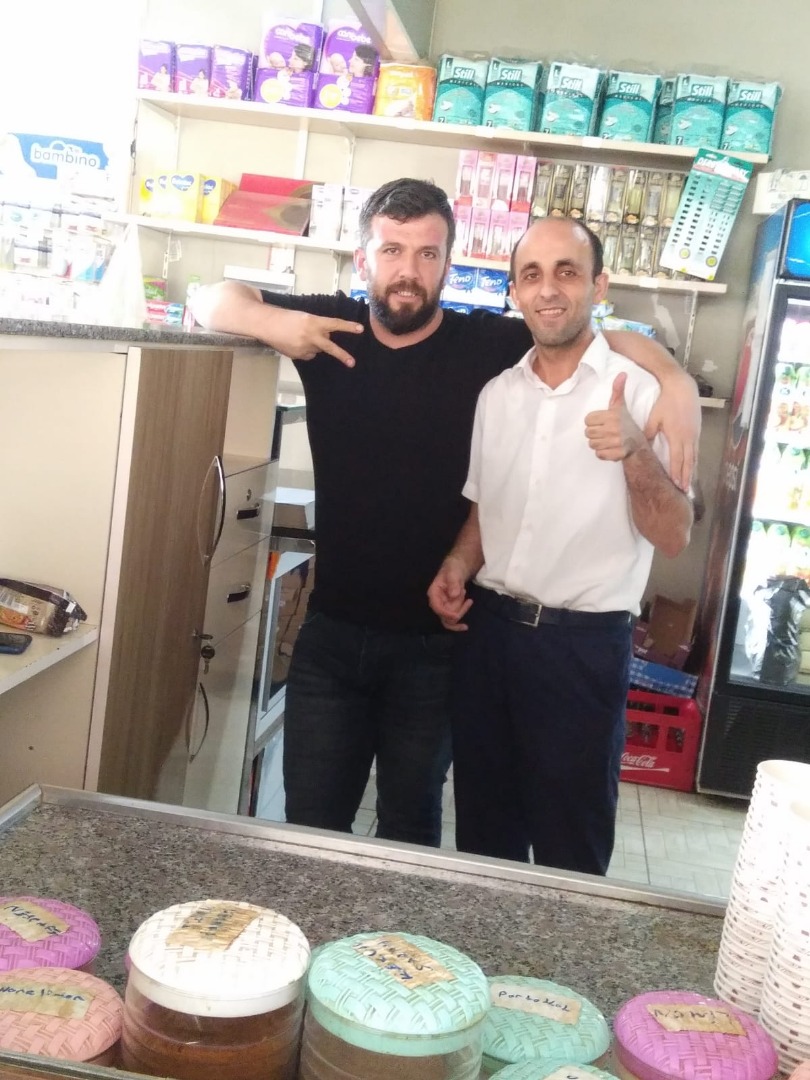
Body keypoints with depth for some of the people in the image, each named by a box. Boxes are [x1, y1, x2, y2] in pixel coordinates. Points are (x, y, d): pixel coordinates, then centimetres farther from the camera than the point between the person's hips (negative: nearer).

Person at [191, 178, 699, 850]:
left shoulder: (489, 344, -8)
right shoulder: (332, 327, -3)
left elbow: (612, 338, -1)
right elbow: (211, 302, 2)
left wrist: (676, 382, -21)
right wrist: (273, 323, -19)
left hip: (435, 642, -1)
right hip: (331, 632, 2)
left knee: (410, 831, 16)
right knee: (310, 826, 11)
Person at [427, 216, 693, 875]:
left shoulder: (642, 392, -9)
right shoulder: (497, 394, 7)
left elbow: (673, 538, -13)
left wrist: (636, 453, -29)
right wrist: (457, 567, -2)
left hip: (583, 643, -5)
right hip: (488, 629, 5)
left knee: (570, 846, 9)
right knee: (483, 830, 18)